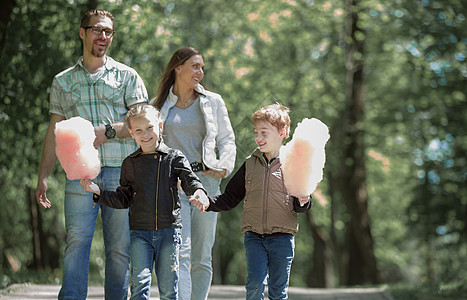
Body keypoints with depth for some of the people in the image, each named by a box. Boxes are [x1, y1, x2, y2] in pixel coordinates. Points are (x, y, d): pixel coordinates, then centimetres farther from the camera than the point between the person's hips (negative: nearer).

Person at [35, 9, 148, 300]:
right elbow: (54, 133, 16)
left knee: (120, 248, 0)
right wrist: (43, 176, 8)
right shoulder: (63, 82, 16)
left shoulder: (128, 77, 11)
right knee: (76, 243, -10)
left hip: (121, 171, 0)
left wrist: (108, 130, -14)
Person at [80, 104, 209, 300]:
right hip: (140, 232, 1)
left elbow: (189, 180, -4)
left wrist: (198, 192, -27)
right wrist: (98, 192, 0)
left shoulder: (174, 157, 5)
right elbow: (123, 199, 13)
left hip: (168, 231, -1)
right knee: (140, 284, -10)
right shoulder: (130, 164, 10)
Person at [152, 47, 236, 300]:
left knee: (202, 256, 4)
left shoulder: (213, 102, 14)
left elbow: (227, 139, 13)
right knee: (180, 253, -15)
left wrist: (224, 166, -5)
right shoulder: (159, 105, 12)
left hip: (206, 181, 2)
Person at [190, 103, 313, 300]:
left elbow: (300, 206, 3)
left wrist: (302, 202, -20)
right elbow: (230, 199, 13)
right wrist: (208, 203, -2)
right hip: (254, 236, 2)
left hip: (282, 237, -2)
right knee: (255, 283, -13)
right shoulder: (250, 164, 10)